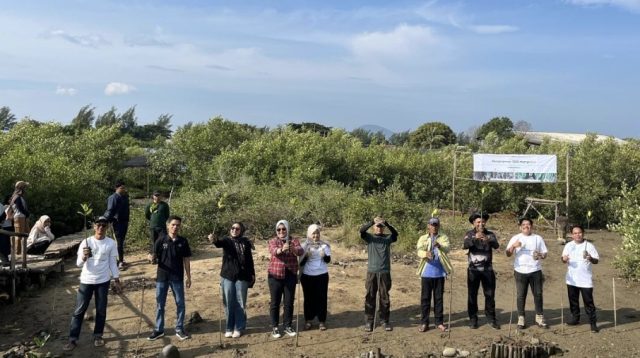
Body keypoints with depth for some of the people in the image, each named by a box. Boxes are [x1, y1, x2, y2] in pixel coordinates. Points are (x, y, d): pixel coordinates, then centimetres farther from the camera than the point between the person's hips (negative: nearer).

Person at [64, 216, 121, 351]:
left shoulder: (111, 243, -3)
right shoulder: (86, 242, -6)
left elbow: (112, 263, 4)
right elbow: (79, 264, -7)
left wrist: (117, 280, 3)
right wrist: (84, 257, -28)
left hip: (103, 281, 1)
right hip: (86, 280, -1)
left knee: (101, 310, 8)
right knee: (79, 310, 2)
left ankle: (98, 336, 22)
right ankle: (73, 339, 8)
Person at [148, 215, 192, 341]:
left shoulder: (183, 242, -2)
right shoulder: (161, 240, -5)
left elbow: (186, 260, 3)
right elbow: (155, 257, -2)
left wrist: (188, 277, 3)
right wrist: (152, 258, -27)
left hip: (177, 278, 0)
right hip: (162, 277, 0)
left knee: (180, 303, 6)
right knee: (160, 304, 9)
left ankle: (179, 329, 19)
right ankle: (159, 329, 22)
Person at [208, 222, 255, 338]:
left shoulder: (245, 242, 2)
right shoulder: (227, 240, 0)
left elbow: (250, 259, 8)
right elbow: (219, 243, -24)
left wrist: (252, 273, 8)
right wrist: (214, 240, -47)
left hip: (242, 277, 0)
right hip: (227, 276, 0)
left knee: (240, 303, 6)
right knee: (228, 303, 6)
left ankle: (239, 328, 16)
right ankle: (229, 328, 18)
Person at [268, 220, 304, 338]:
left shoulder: (294, 240, 3)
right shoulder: (273, 241, -1)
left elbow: (301, 251, -16)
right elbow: (273, 251, -23)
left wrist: (293, 249, -39)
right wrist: (282, 249, -46)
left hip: (290, 275, 2)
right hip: (275, 275, -1)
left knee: (289, 302, 8)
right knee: (275, 302, 5)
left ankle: (288, 326, 21)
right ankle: (274, 327, 16)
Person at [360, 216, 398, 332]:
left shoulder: (388, 238, 5)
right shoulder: (369, 237, 2)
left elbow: (395, 233, -16)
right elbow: (361, 230, -17)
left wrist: (387, 224, -31)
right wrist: (372, 221, -30)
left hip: (385, 272, 1)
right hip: (372, 272, -1)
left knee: (385, 297, 7)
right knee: (370, 297, 5)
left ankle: (385, 321, 18)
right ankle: (369, 322, 14)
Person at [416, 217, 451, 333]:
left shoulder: (443, 238, 5)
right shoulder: (423, 238, 5)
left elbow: (447, 248, -16)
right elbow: (419, 251, -12)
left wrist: (439, 246, -40)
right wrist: (425, 253, -36)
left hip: (440, 273, 0)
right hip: (426, 273, 0)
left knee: (439, 298, 7)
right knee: (425, 298, 4)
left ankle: (439, 322, 17)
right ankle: (424, 322, 12)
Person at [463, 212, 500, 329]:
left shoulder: (490, 235, 2)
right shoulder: (469, 234, 0)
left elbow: (496, 246, -16)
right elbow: (465, 245, -19)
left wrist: (488, 240, -38)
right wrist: (475, 238, -38)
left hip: (487, 269, 1)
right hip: (473, 269, -1)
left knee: (490, 294, 7)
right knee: (472, 295, 4)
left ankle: (491, 318, 19)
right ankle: (473, 319, 14)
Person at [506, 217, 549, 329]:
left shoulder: (538, 238, 6)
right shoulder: (515, 238, 3)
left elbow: (545, 254, 6)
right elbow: (508, 254, -3)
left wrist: (541, 256, -17)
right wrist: (513, 246, -22)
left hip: (535, 271, 1)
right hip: (520, 271, -1)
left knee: (538, 294, 6)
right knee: (521, 296, 4)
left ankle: (539, 318, 18)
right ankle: (521, 319, 11)